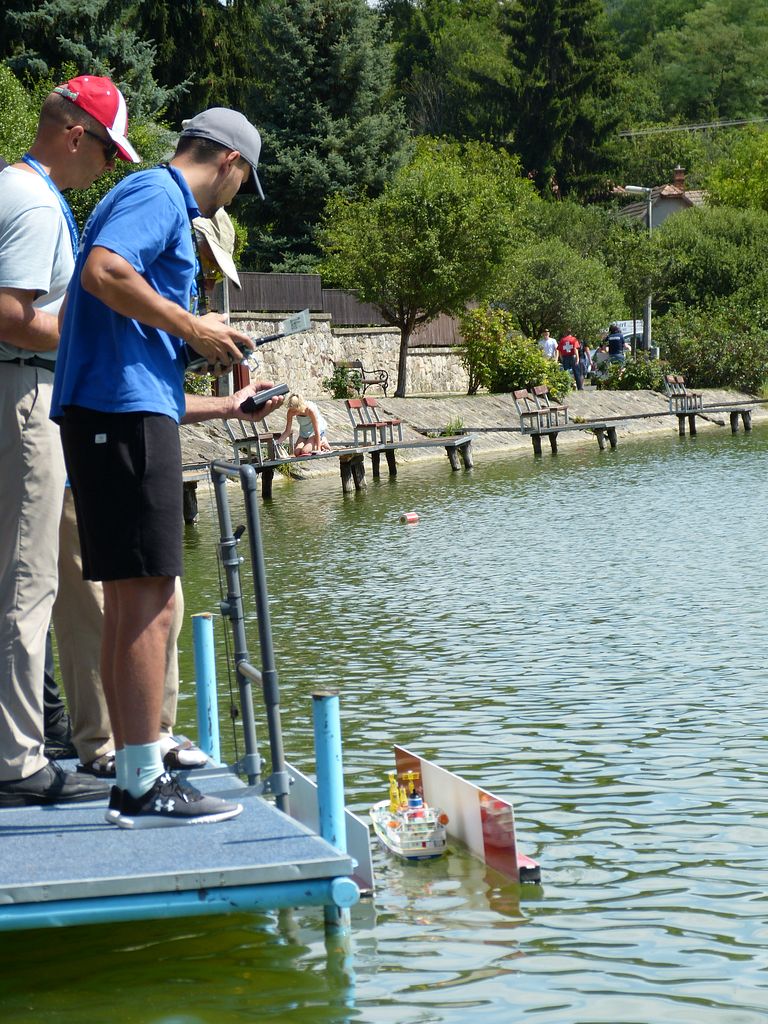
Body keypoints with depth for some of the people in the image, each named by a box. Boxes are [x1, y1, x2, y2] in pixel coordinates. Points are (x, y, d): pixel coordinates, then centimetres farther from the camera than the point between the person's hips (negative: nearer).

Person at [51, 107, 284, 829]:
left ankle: (131, 780, 14)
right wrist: (193, 328, -13)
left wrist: (224, 407, 33)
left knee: (130, 601, 10)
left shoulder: (164, 207, 27)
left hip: (122, 416, 10)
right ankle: (144, 787, -8)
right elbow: (103, 271, -24)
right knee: (146, 597, -10)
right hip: (122, 415, -10)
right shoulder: (157, 193, -2)